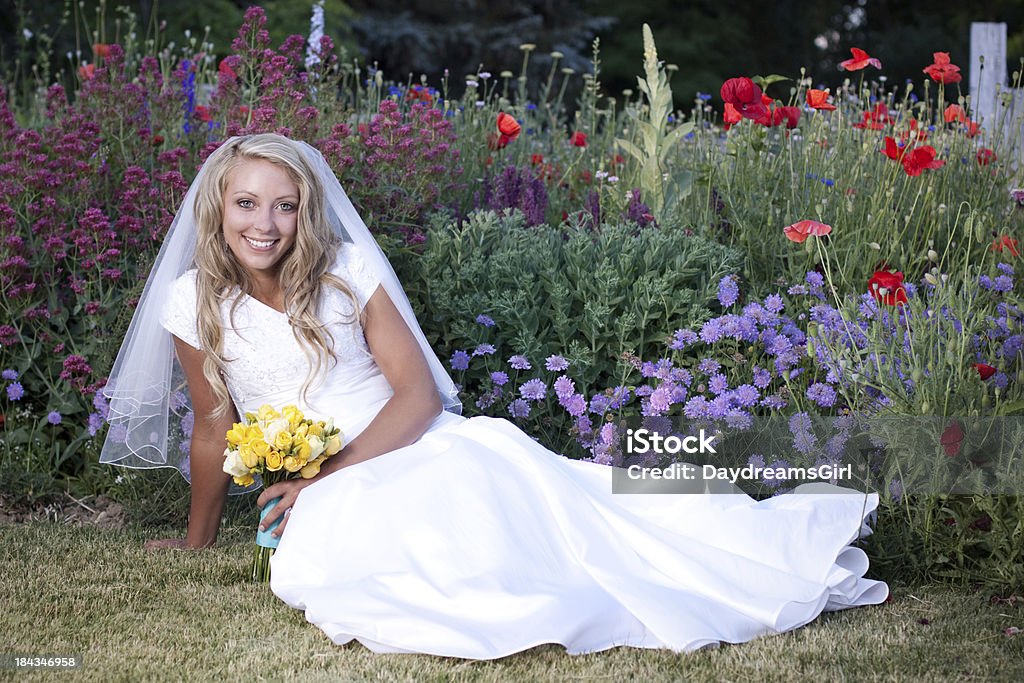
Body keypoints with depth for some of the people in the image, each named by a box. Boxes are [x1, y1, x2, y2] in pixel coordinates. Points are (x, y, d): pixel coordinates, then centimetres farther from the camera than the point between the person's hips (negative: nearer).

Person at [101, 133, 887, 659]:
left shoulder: (346, 271, 0)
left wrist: (332, 472, -16)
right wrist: (199, 540, 21)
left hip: (417, 448, 0)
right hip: (320, 498, 0)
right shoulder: (197, 302, 2)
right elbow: (213, 431, 13)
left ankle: (783, 555, -33)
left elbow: (417, 395, -4)